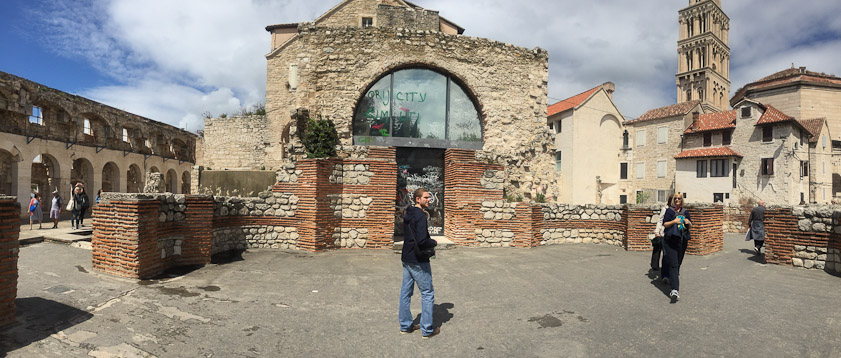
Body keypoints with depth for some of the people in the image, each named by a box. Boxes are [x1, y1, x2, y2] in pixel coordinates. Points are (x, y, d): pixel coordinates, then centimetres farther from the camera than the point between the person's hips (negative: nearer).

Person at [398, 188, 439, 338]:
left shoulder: (408, 214, 10)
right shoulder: (420, 215, -19)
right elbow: (421, 241, -28)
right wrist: (434, 242, -9)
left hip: (406, 259, 9)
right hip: (418, 261, -9)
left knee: (406, 292, 15)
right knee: (427, 294, 4)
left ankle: (405, 325, 27)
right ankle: (427, 329, 12)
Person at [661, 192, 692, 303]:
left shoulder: (685, 212, 14)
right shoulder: (669, 211, 1)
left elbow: (690, 226, 18)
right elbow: (664, 224, -4)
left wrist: (688, 222, -4)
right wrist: (674, 221, -20)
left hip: (682, 240, 5)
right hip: (670, 239, -5)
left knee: (678, 262, 13)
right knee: (673, 264, -12)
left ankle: (672, 278, 36)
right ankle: (675, 290, -20)